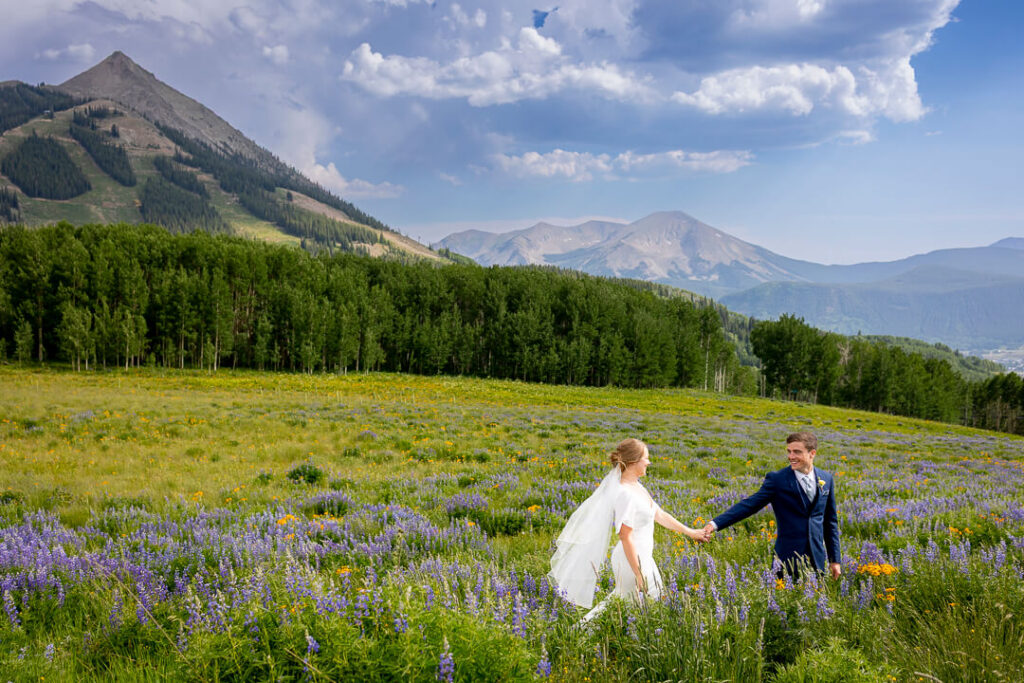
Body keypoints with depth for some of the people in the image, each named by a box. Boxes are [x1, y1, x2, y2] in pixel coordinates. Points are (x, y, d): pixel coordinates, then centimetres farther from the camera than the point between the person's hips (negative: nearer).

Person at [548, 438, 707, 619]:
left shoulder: (635, 486, 6)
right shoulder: (625, 494, -24)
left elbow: (658, 514, 16)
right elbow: (626, 537, -24)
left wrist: (689, 531, 21)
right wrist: (640, 576, -22)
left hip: (643, 557, 9)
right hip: (633, 561, -9)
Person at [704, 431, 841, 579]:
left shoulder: (827, 479, 6)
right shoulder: (776, 479, -6)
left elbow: (830, 521, 13)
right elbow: (749, 505, -14)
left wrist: (835, 560, 12)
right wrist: (715, 524, -27)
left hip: (817, 559, 3)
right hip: (788, 559, -3)